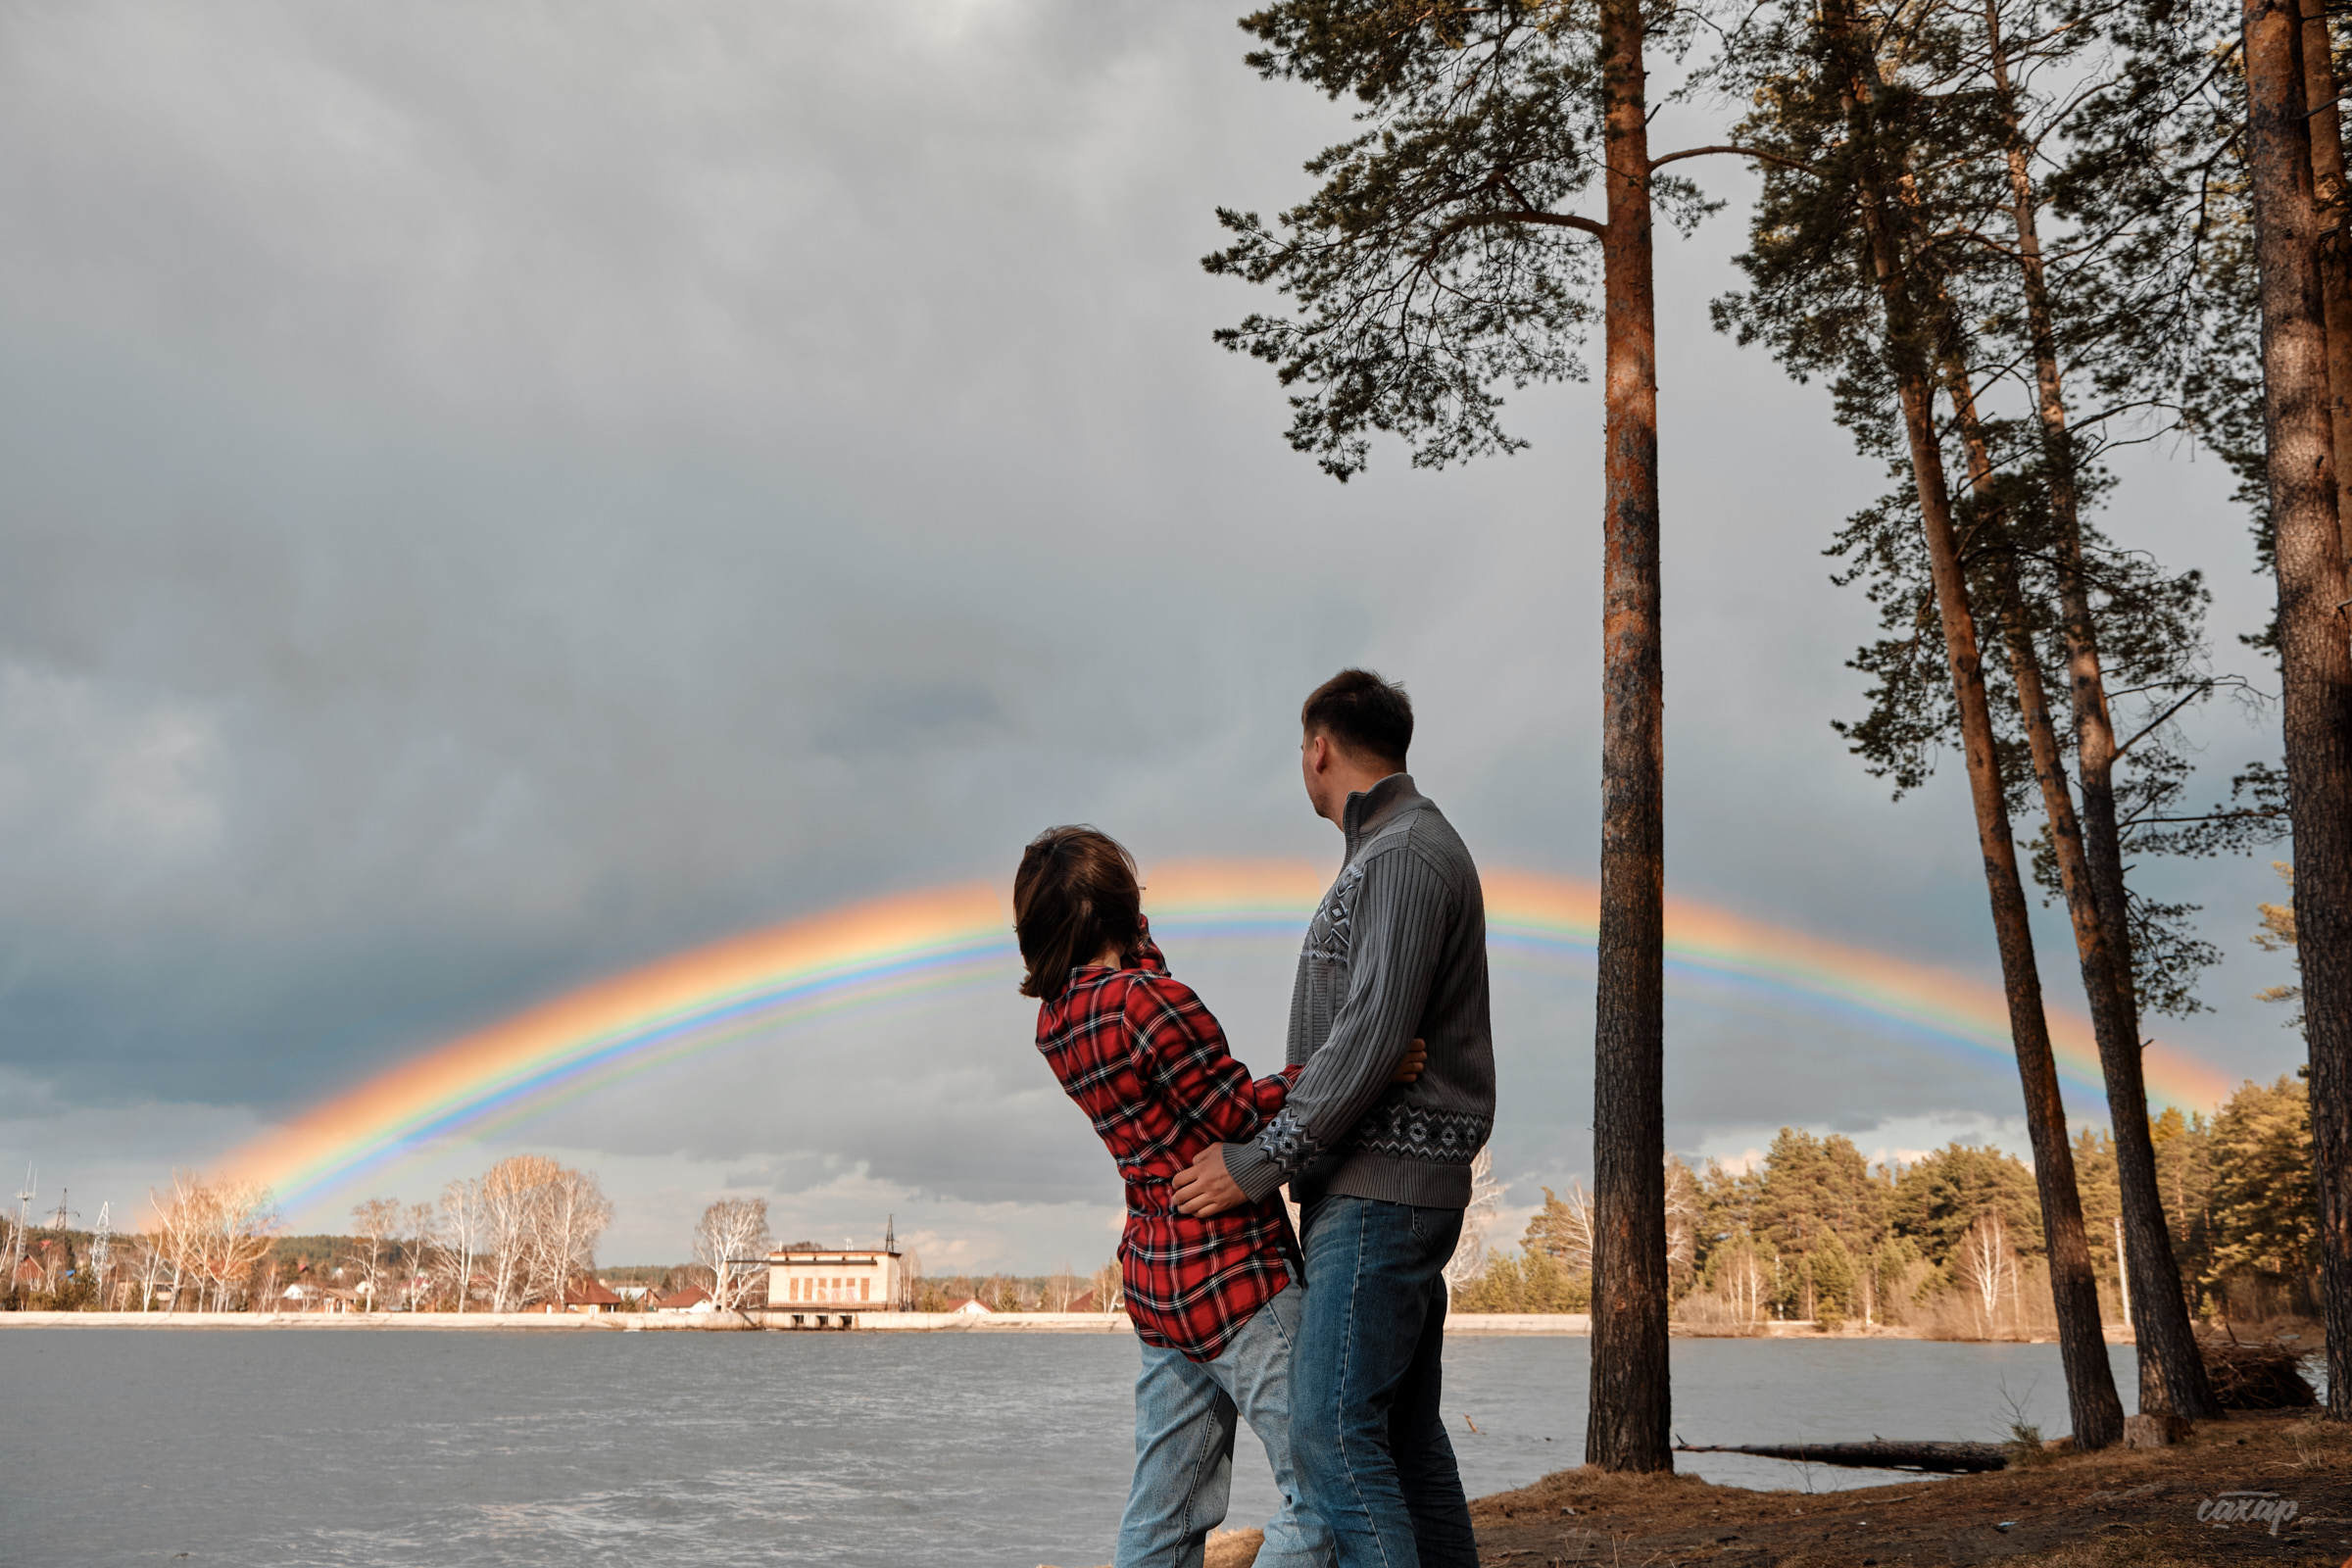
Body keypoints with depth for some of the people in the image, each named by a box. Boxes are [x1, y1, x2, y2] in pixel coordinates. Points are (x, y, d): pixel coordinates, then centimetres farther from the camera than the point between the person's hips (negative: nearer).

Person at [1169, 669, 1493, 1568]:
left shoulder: (1405, 853, -12)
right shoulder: (1389, 853, 20)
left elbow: (1375, 1036, -21)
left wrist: (1258, 1163, -18)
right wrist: (1261, 1106, 20)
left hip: (1381, 1190, -10)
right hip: (1375, 1188, 10)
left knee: (1333, 1431, -14)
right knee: (1404, 1435, 11)